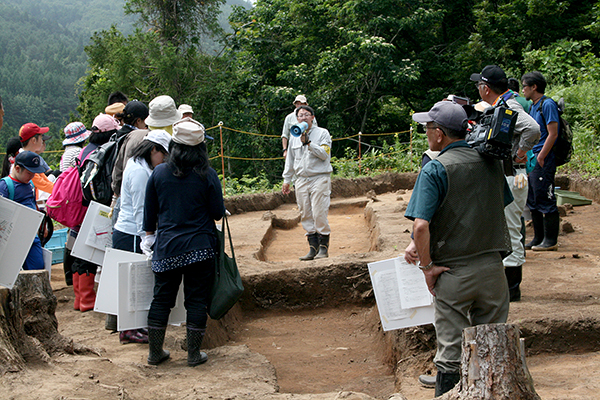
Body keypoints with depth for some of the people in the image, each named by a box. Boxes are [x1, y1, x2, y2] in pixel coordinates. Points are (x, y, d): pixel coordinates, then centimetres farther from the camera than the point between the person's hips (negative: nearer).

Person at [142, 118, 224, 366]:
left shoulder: (159, 173, -1)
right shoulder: (207, 175, -8)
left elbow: (149, 213, 7)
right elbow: (218, 213, -4)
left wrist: (150, 234, 22)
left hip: (166, 247, 2)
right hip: (200, 247, -2)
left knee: (161, 299, 11)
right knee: (197, 300, 7)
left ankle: (155, 353, 20)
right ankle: (194, 354, 13)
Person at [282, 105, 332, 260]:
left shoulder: (322, 133, 2)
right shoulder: (294, 137, 16)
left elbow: (324, 154, -11)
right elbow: (290, 159, 23)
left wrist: (308, 143, -17)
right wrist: (286, 180, 22)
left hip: (319, 178, -5)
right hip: (301, 180, 5)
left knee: (319, 214, -10)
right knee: (306, 215, 2)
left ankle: (323, 247, -1)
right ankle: (313, 248, 8)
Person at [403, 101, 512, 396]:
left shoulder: (436, 169, -12)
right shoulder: (490, 160, 5)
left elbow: (421, 226, -22)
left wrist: (427, 266, -7)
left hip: (453, 272, -4)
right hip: (492, 266, 5)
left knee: (451, 352, 5)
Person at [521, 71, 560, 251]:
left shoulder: (547, 104, -10)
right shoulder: (533, 106, 17)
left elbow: (553, 134, -16)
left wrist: (540, 157, -18)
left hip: (543, 161, -9)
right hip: (531, 160, 10)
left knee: (546, 200, -6)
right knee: (533, 201, 12)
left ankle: (550, 240, -1)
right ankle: (538, 238, 19)